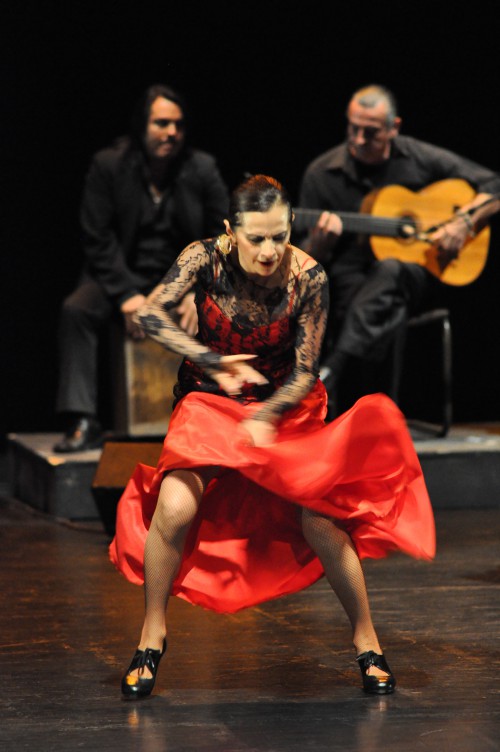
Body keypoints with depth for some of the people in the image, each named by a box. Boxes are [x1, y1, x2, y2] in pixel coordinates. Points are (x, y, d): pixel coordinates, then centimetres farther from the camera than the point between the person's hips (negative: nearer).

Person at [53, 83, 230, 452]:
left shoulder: (203, 168, 0)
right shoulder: (108, 165, -3)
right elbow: (97, 240, -6)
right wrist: (126, 295, -19)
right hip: (123, 276, -1)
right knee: (75, 310, -29)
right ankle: (84, 423, -32)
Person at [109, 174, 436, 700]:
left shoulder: (307, 277, -18)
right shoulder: (207, 259, -17)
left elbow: (305, 372, -13)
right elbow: (150, 314, -25)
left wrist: (264, 418, -29)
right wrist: (216, 363, -30)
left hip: (285, 405, 0)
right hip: (210, 401, 0)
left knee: (321, 522, -17)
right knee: (175, 507, -23)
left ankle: (367, 644, 5)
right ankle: (152, 637, -1)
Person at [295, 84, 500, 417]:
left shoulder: (420, 159, 5)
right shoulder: (322, 173, 5)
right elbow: (308, 258, 7)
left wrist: (464, 222, -7)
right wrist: (321, 243, -16)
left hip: (418, 275, 0)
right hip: (352, 275, 0)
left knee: (389, 271, -38)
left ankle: (328, 375, -46)